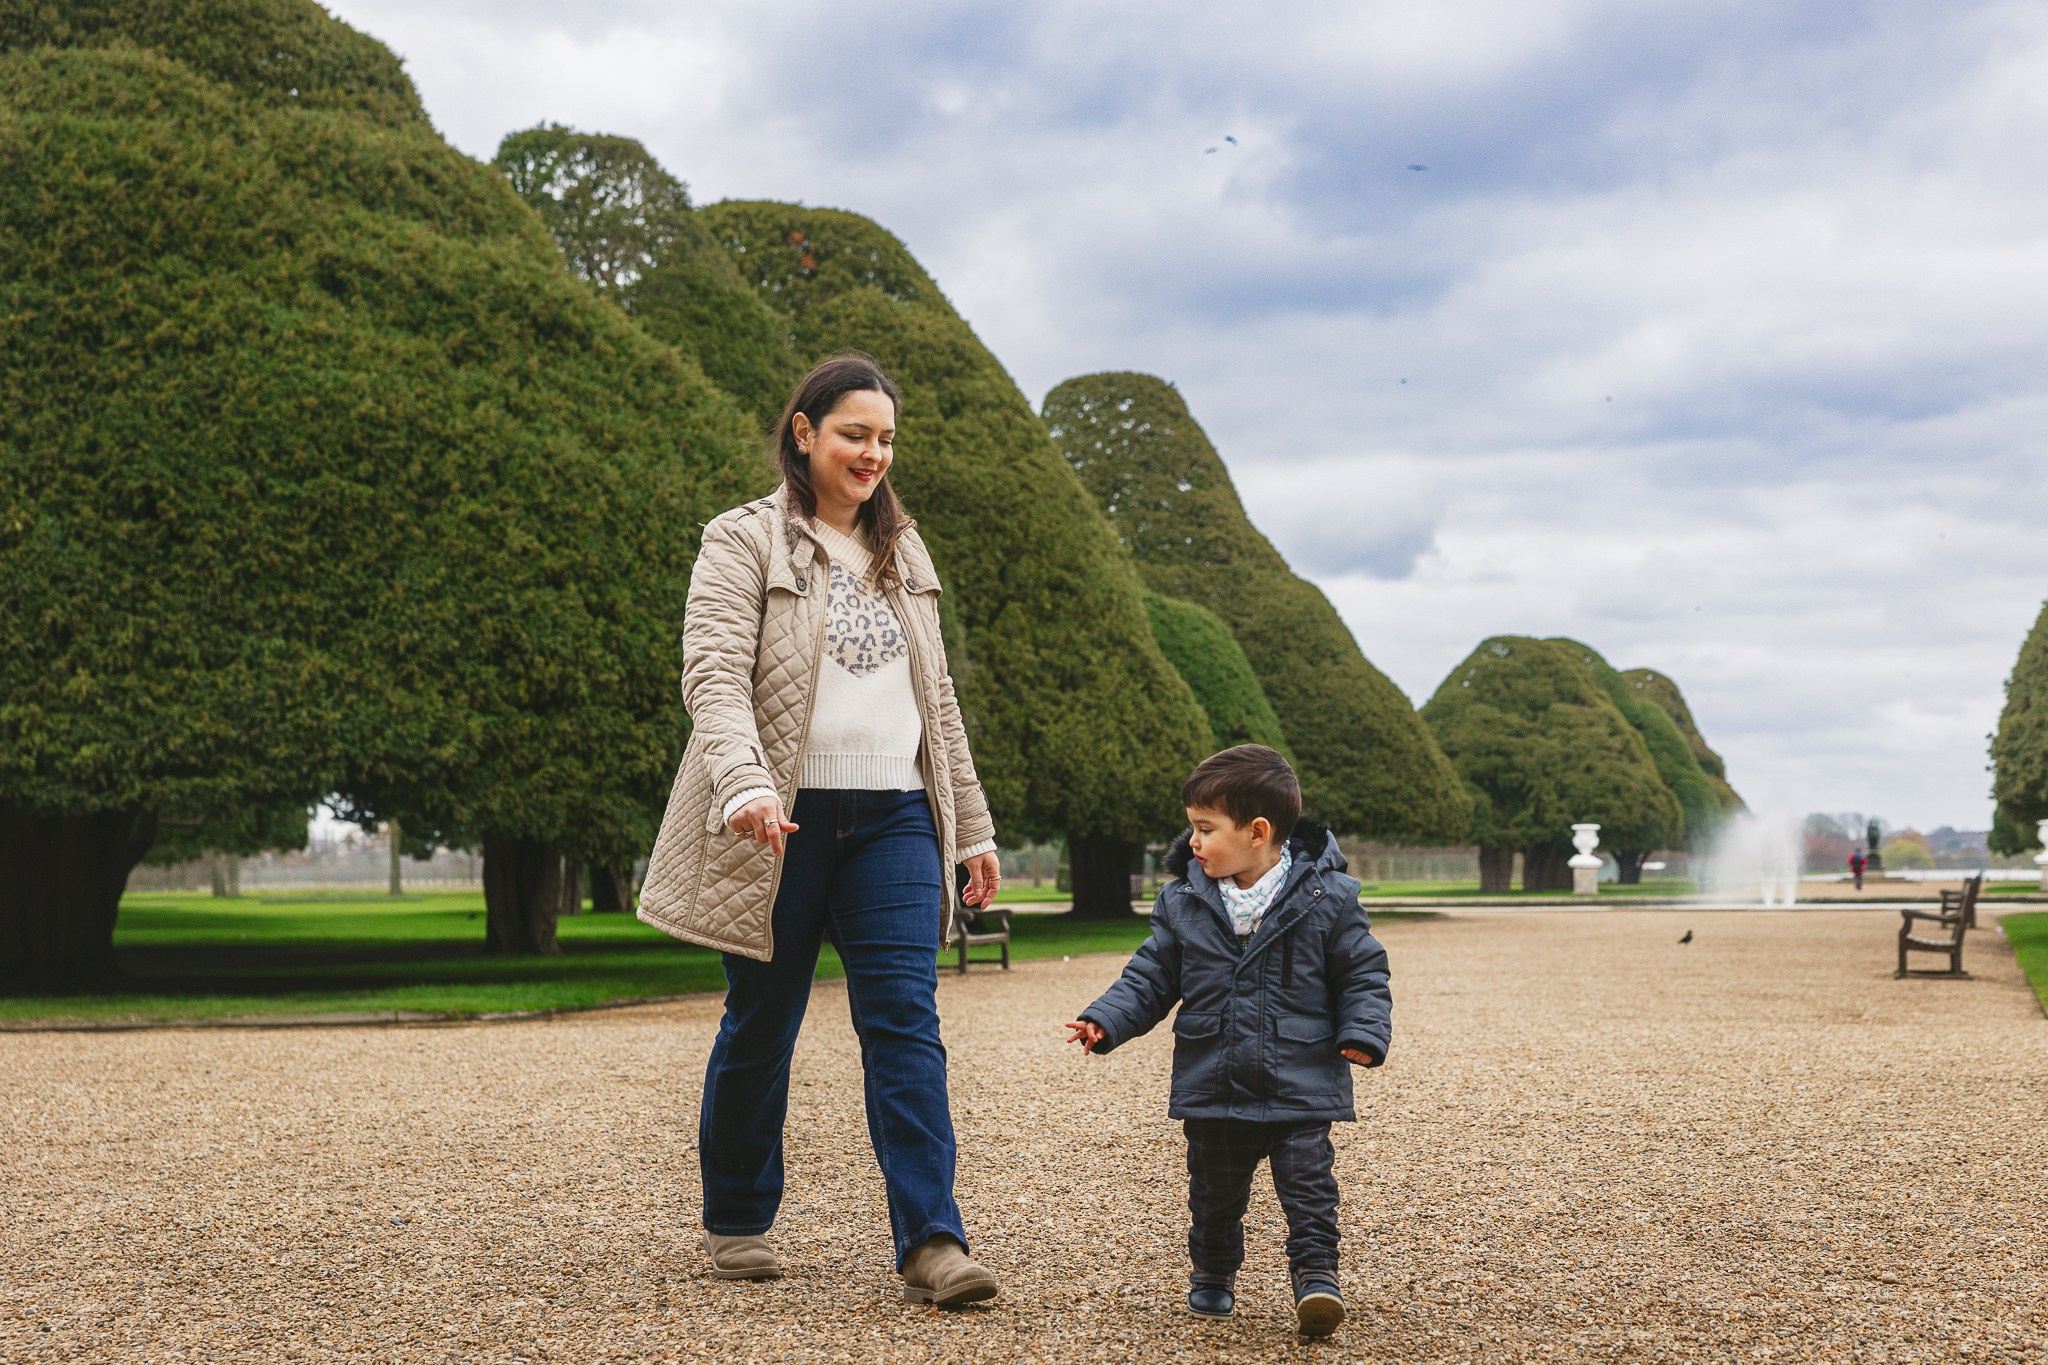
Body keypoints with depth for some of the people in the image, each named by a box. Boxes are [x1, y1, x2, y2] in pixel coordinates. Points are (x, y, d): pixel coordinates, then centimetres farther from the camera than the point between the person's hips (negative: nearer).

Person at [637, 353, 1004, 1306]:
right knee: (761, 1025, 7)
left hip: (893, 818, 4)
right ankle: (737, 1222, 25)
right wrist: (745, 784, -32)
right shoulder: (745, 542, -1)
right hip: (784, 825, -4)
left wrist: (972, 827, 19)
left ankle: (930, 1243, -13)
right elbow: (714, 677, -14)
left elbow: (936, 701, 22)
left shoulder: (903, 555, 17)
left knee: (905, 1020, -9)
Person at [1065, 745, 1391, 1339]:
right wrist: (1106, 1022, -8)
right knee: (1214, 1192, 15)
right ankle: (1213, 1273, 35)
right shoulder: (1182, 902, 0)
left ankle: (1316, 1273, 1)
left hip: (1301, 1086, -3)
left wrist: (1363, 1032, -16)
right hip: (1212, 1088, 3)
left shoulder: (1326, 896, -8)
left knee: (1309, 1186, -8)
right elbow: (1152, 977, 5)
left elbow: (1362, 973, -2)